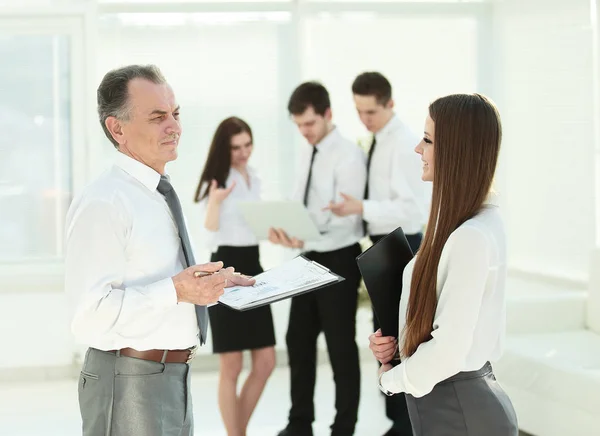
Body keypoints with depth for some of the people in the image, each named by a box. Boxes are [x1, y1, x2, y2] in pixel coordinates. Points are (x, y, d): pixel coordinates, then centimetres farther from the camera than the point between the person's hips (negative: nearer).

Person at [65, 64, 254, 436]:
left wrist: (211, 281, 9)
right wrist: (176, 290, -29)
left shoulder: (161, 195, 13)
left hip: (175, 376, 9)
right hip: (129, 385, -9)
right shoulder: (102, 203, -18)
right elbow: (91, 314, -25)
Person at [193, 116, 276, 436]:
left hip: (253, 268, 7)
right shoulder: (215, 182, -8)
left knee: (265, 363, 5)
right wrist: (215, 202, -28)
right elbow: (210, 238, -15)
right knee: (231, 368, -1)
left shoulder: (254, 180, 12)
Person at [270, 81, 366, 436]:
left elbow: (345, 220, -22)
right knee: (299, 340, 13)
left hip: (338, 261, -8)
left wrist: (303, 241, -35)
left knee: (341, 347, 2)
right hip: (310, 260, 8)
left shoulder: (348, 155, -16)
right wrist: (284, 228, -7)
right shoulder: (308, 154, 10)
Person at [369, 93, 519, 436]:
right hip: (460, 397, 9)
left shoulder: (471, 238, -24)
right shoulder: (461, 222, 6)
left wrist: (391, 378, -8)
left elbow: (448, 351, -24)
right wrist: (393, 340, 0)